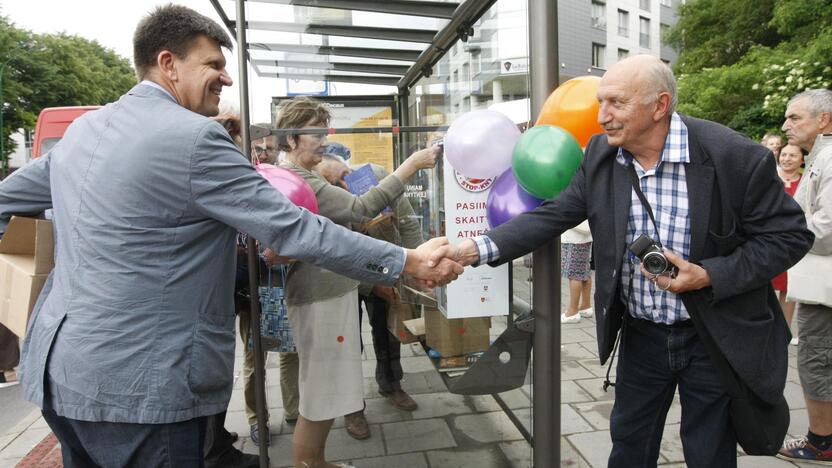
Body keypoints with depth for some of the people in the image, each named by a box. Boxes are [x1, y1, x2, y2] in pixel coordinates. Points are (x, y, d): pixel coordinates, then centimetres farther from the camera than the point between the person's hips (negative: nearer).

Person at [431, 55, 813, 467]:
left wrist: (709, 276, -23)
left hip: (715, 338, -3)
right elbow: (553, 214, -7)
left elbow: (790, 234, -11)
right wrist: (476, 249, -18)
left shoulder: (734, 155, -19)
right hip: (641, 334, 3)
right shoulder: (600, 154, -7)